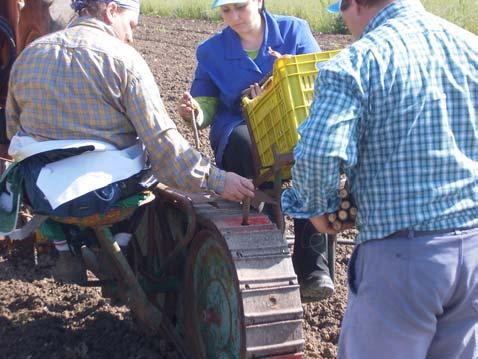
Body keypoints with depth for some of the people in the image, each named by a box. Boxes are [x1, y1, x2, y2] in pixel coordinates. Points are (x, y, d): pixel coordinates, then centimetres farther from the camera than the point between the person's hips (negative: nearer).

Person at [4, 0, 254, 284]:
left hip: (39, 191, 4)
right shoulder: (123, 58, -9)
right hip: (105, 193, -4)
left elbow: (13, 129, 13)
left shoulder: (29, 54, 5)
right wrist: (217, 179, -9)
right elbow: (161, 140, -15)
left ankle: (64, 249, 32)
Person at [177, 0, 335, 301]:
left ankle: (313, 265, -31)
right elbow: (207, 107, 6)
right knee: (246, 142, -37)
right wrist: (194, 112, -18)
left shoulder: (294, 30, 5)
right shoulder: (211, 51, 7)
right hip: (239, 129, 0)